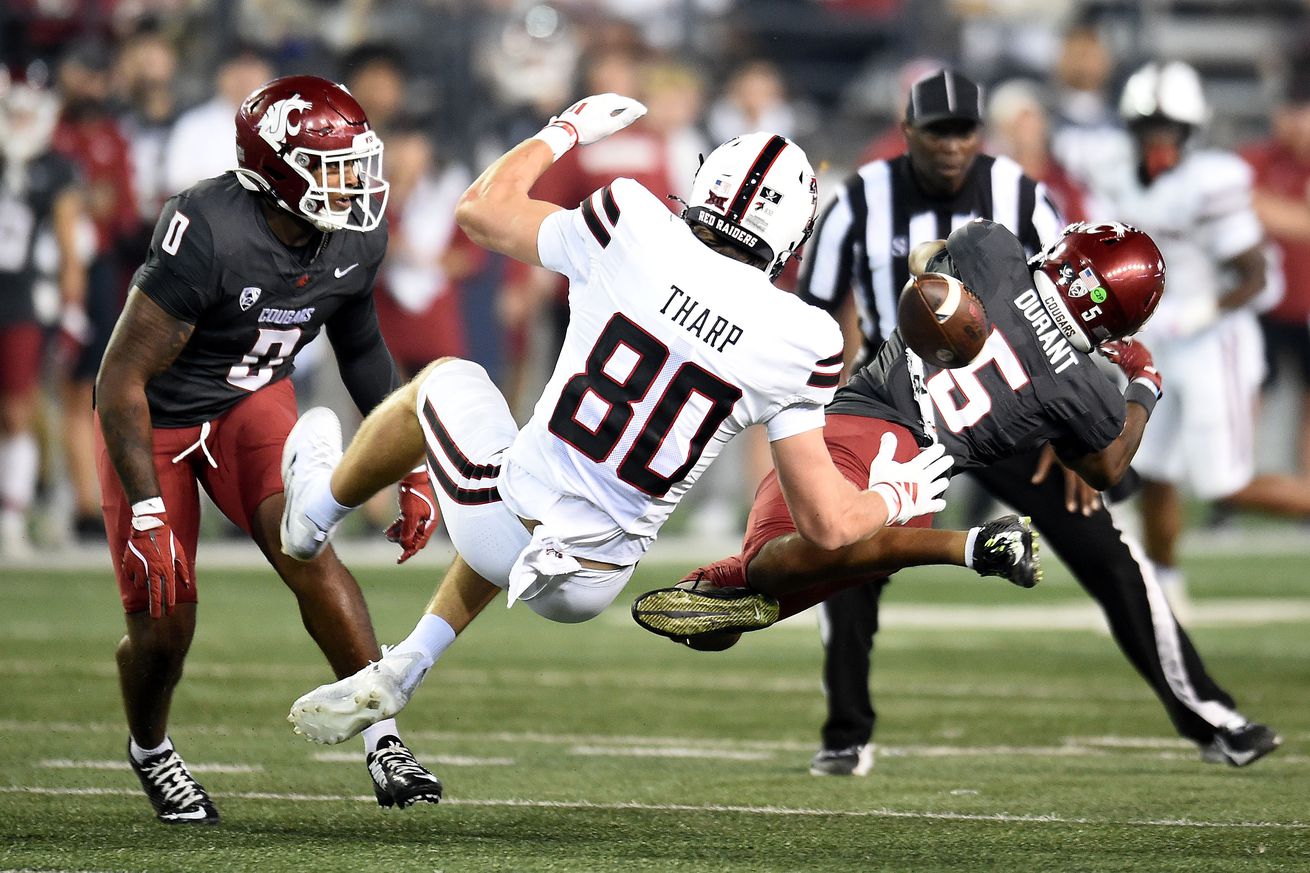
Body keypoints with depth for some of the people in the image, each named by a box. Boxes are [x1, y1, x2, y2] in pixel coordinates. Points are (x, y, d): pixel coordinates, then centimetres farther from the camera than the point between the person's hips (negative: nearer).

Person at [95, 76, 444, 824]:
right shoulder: (209, 235, -33)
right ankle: (150, 749, 29)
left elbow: (361, 348, 10)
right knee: (163, 629, -5)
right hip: (155, 420, -4)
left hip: (254, 403, 4)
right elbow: (121, 380, -28)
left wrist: (410, 466, 7)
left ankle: (385, 743, -22)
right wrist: (147, 514, -30)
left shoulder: (355, 243, -12)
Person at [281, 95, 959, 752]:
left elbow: (481, 210, 7)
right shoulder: (801, 343, -10)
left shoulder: (635, 231, -11)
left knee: (443, 379, 32)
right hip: (586, 592, 1)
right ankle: (399, 675, 33)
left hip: (507, 531, -1)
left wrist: (563, 132, 24)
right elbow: (828, 523, -4)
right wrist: (893, 496, 18)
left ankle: (317, 509, 54)